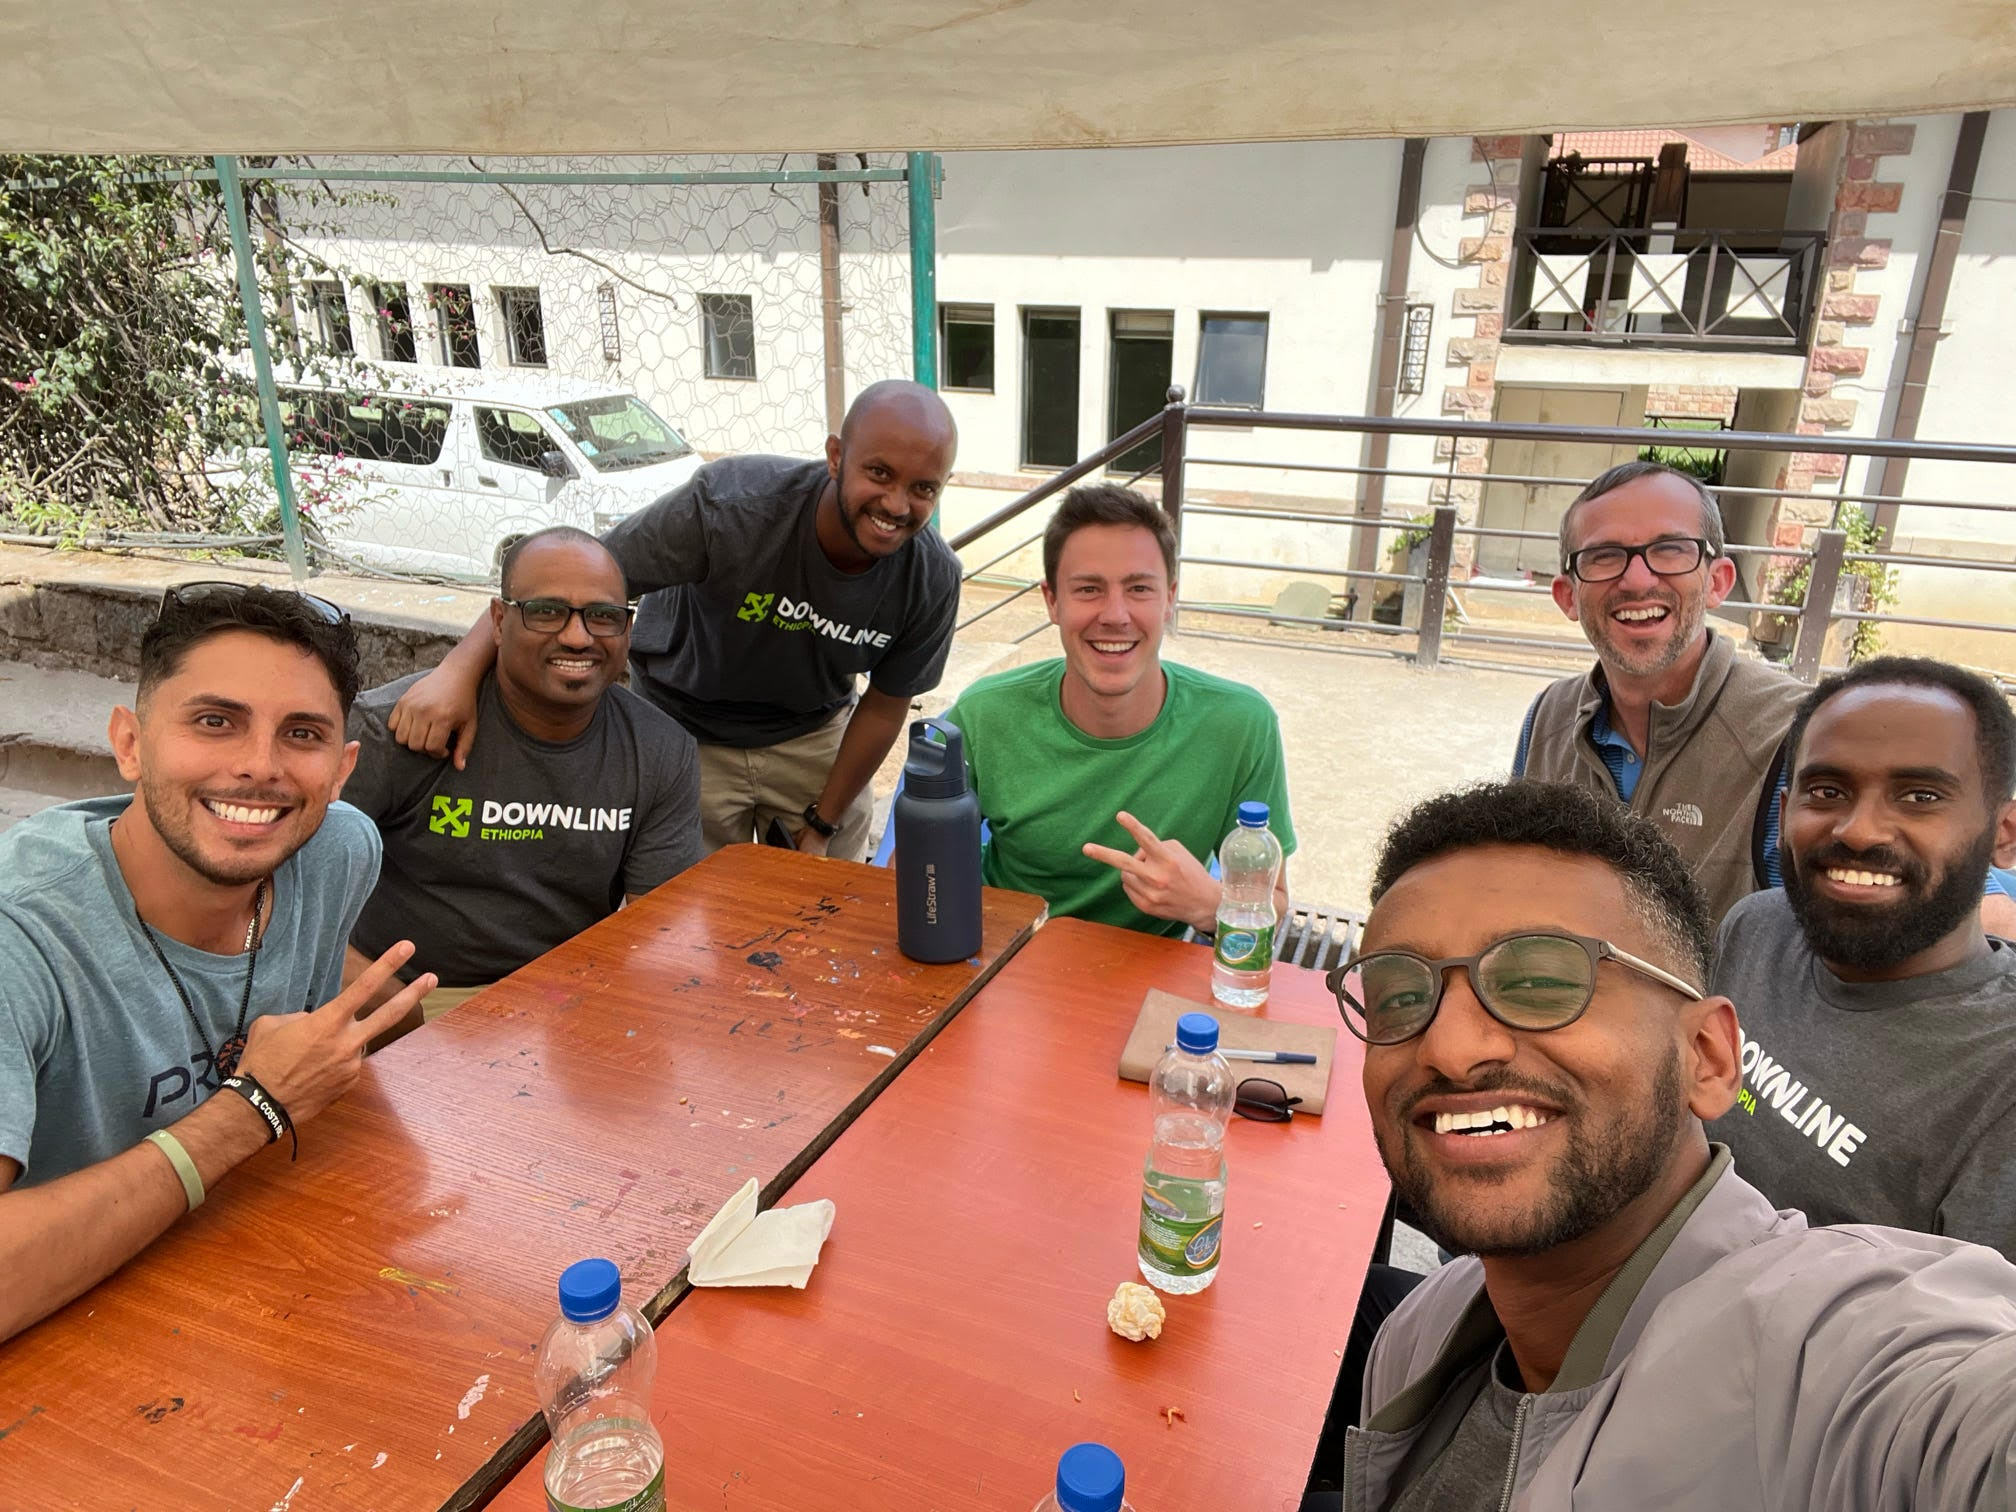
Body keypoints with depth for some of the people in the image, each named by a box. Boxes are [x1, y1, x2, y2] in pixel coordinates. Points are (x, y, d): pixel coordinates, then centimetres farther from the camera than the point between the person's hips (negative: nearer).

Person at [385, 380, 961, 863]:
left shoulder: (932, 579, -21)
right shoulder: (730, 504, -34)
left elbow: (885, 706, -7)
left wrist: (821, 826, -2)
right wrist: (460, 668, -42)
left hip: (814, 735, 3)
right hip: (687, 730, -2)